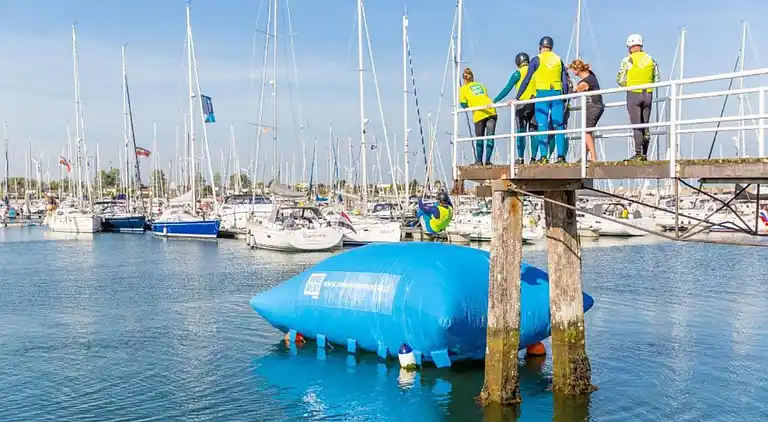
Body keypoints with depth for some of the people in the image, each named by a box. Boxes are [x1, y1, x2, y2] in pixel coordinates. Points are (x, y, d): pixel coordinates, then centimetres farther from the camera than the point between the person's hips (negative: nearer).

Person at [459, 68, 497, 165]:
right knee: (490, 137, 2)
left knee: (479, 139, 9)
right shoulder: (481, 85, 24)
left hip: (479, 114, -2)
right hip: (491, 111, 2)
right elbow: (486, 97, 20)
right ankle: (487, 160, -4)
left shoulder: (463, 89, 13)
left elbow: (463, 104, 8)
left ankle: (479, 161, 10)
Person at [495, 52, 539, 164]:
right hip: (536, 104, 4)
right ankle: (533, 157, 1)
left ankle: (521, 158, -5)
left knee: (521, 132, -1)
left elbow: (507, 89, -3)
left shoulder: (518, 73, 0)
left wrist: (494, 101, 1)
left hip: (523, 104, -4)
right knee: (534, 132, 5)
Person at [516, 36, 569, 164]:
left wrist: (517, 97, 4)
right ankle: (561, 155, -2)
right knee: (558, 126, 4)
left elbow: (527, 80, 0)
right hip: (557, 94, 3)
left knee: (542, 126, -3)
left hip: (542, 94, -3)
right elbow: (565, 82, 11)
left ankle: (543, 156, -9)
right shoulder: (559, 60, 13)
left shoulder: (536, 60, 2)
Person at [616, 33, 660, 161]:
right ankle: (645, 154, 12)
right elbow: (656, 79, 10)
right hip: (648, 94, 4)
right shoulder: (651, 59, 7)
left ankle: (638, 153, -8)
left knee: (636, 125, -4)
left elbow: (620, 80, -5)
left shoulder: (627, 60, -7)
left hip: (633, 94, -4)